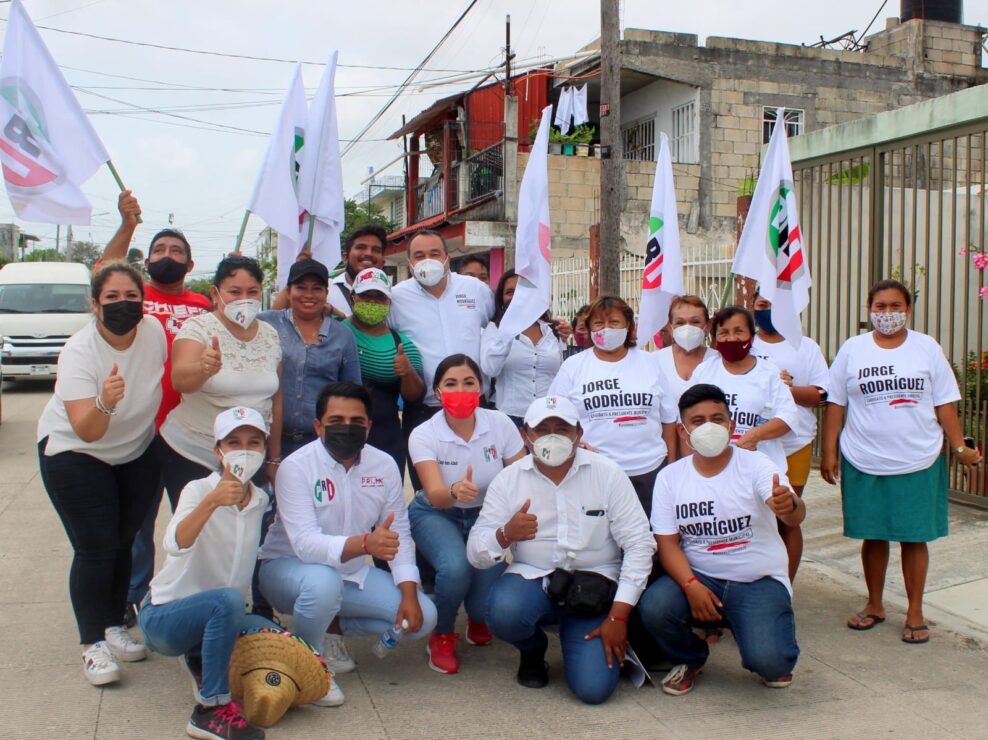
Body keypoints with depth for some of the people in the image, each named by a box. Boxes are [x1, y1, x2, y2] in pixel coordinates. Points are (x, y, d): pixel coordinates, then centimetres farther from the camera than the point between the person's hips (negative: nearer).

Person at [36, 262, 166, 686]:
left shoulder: (155, 332, -17)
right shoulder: (79, 351, -27)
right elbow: (86, 432, -34)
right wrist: (105, 403, -51)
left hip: (136, 452, 4)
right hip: (74, 454, -4)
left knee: (123, 543, 11)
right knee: (96, 549, -8)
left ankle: (114, 626, 27)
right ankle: (92, 643, 6)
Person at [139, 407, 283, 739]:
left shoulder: (261, 500, 1)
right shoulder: (198, 490, -15)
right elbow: (175, 545, -36)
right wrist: (212, 501, -50)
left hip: (219, 614, 6)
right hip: (164, 616, -6)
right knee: (227, 600, -35)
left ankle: (202, 662, 8)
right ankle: (212, 708, -23)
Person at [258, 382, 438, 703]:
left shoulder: (384, 465, -6)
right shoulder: (295, 467, -22)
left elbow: (399, 534, -2)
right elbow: (306, 544, -33)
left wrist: (409, 594, -16)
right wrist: (365, 543, -50)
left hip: (351, 572, 5)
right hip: (288, 566, -5)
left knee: (423, 617, -10)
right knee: (323, 582, -40)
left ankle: (332, 627, 9)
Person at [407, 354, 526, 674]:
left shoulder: (500, 424, -14)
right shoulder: (423, 435, -19)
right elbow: (435, 495, -30)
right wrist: (455, 491, -53)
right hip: (436, 516, -2)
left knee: (490, 594, -22)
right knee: (456, 567, -34)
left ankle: (478, 620, 20)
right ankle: (442, 637, -1)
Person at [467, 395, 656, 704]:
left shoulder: (607, 474, -5)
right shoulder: (508, 479, -1)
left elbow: (639, 544, -6)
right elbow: (476, 553, -3)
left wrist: (618, 615, -12)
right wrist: (506, 534, -27)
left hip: (593, 588, -1)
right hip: (532, 578, 1)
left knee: (594, 688, -19)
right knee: (504, 613, -33)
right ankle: (532, 648, 6)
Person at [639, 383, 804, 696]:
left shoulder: (755, 465, -8)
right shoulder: (669, 477, 0)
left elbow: (794, 517, -24)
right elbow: (667, 542, -3)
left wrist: (790, 506, -50)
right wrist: (691, 585, -21)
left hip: (759, 580, -2)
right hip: (698, 576, 2)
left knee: (769, 661, -25)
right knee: (653, 607, -27)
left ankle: (771, 659, 17)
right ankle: (690, 659, 9)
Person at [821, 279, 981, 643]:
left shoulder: (927, 348, 2)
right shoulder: (852, 349, 2)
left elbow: (944, 404, 4)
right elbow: (835, 404, 2)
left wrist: (960, 447, -3)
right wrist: (828, 453, -2)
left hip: (918, 462, 0)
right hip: (864, 464, 1)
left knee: (914, 537, 6)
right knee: (873, 536, 10)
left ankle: (915, 613, 19)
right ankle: (874, 606, 26)